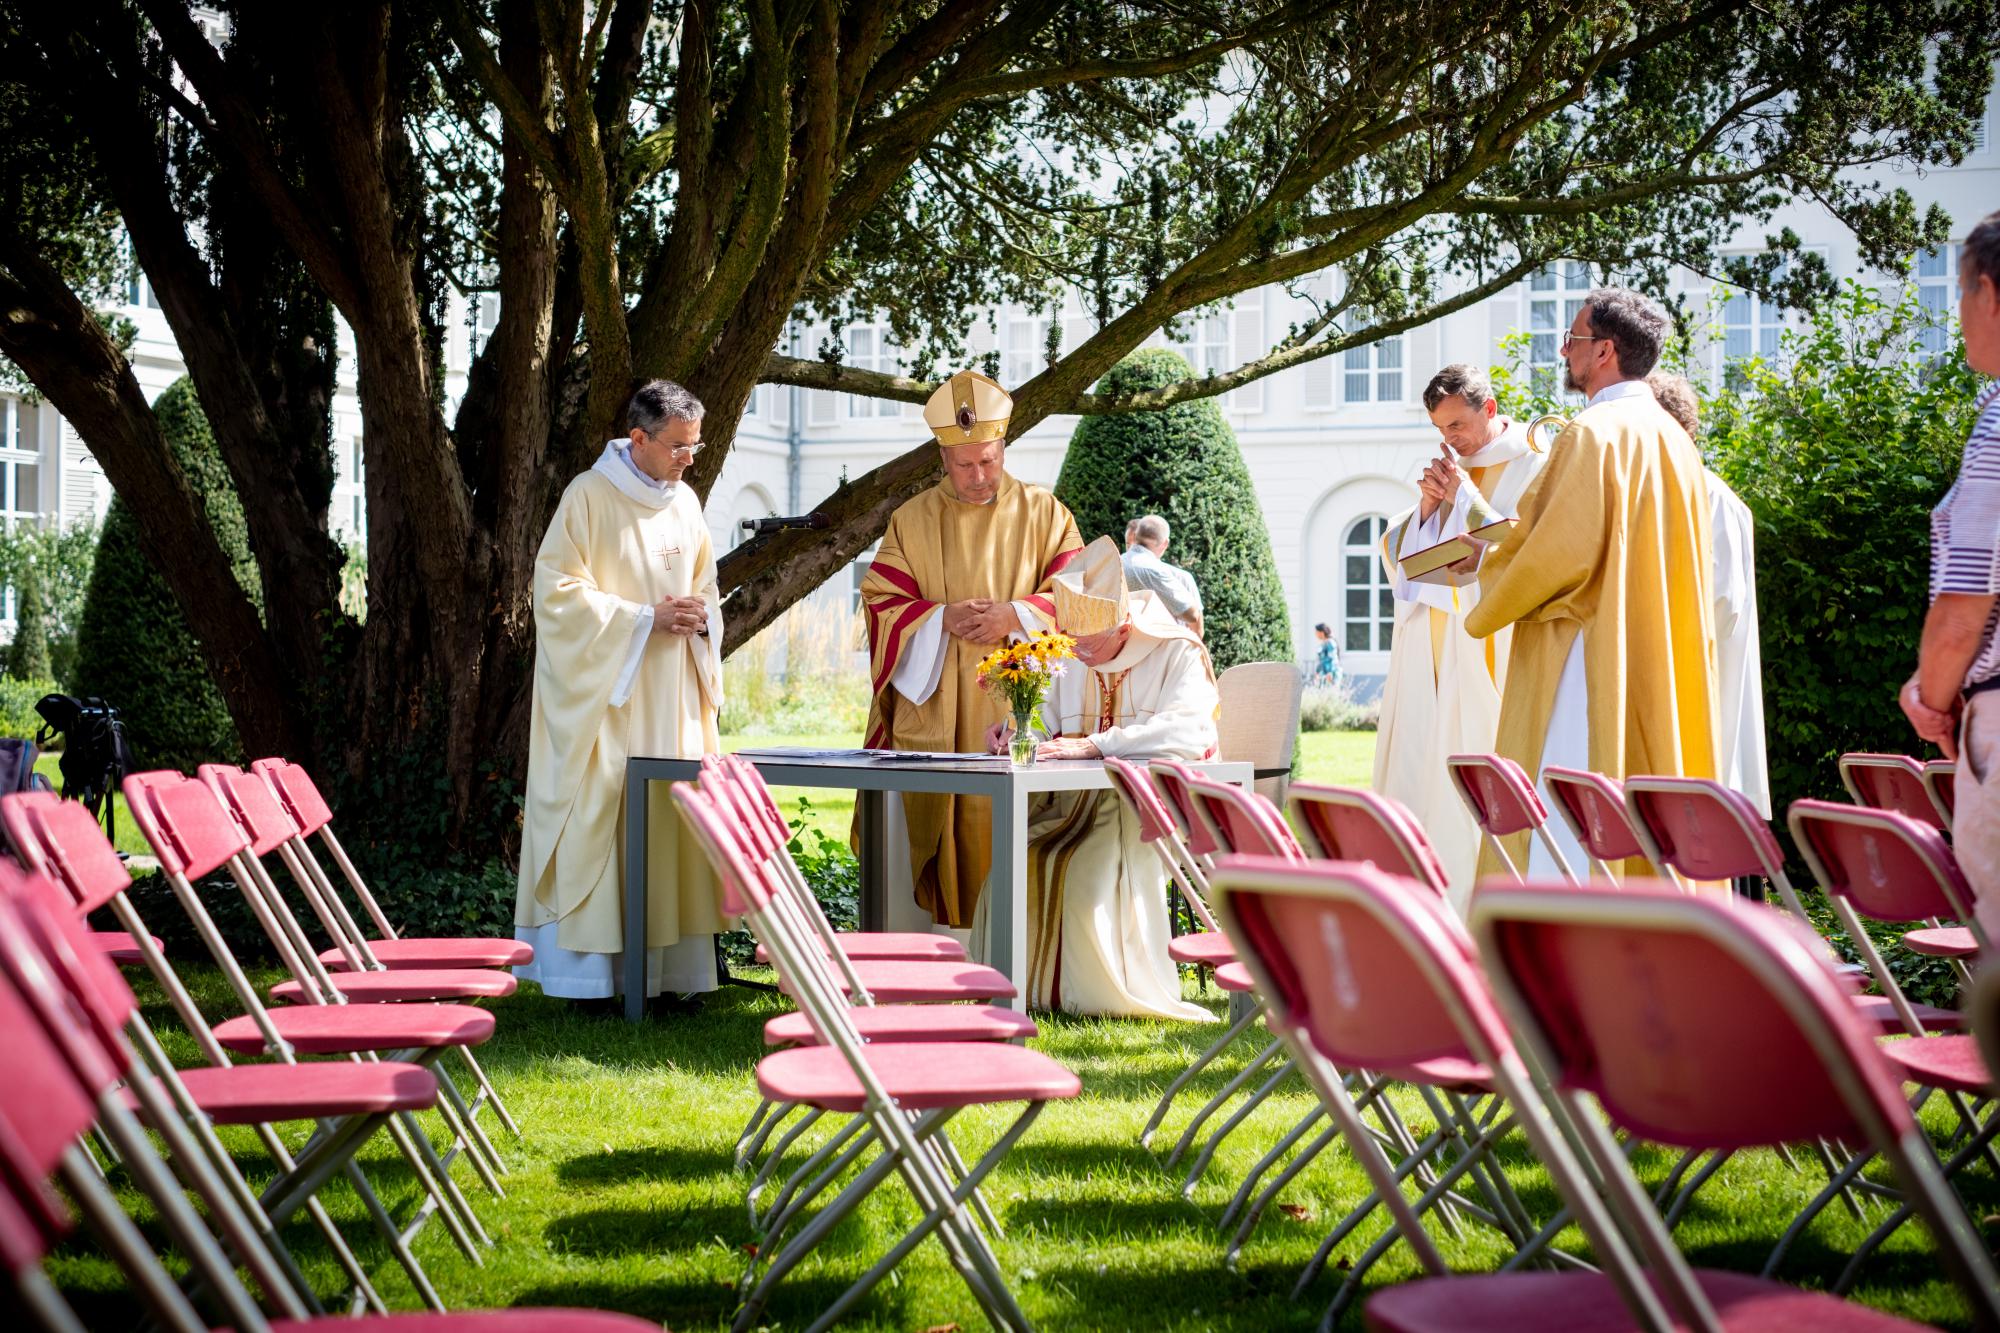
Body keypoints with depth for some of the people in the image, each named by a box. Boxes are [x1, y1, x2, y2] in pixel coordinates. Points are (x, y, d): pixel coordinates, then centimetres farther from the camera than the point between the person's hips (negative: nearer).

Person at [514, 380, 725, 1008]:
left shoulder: (686, 503, 12)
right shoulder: (590, 497, -8)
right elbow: (558, 591, -12)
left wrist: (701, 616, -2)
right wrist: (645, 618, -17)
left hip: (671, 698, 6)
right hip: (601, 696, -6)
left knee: (671, 821, 4)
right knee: (598, 821, -7)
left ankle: (665, 967, 9)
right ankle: (589, 974, -1)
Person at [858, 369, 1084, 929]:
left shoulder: (1044, 514, 8)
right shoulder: (912, 520, 9)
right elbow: (880, 601, 4)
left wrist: (1014, 615, -15)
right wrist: (943, 617, -14)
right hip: (932, 714, 1)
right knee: (934, 833, -4)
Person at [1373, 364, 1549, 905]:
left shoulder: (1533, 469, -3)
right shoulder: (1447, 470, 18)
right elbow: (1396, 554, 19)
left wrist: (1464, 498, -12)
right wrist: (1426, 508, 1)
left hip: (1487, 659, -7)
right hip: (1428, 660, 7)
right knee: (1416, 781, 2)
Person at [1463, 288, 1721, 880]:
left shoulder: (1593, 434, -12)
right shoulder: (1674, 438, 15)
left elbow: (1561, 553, -17)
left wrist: (1486, 610, -1)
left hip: (1589, 663, -9)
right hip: (1660, 671, 9)